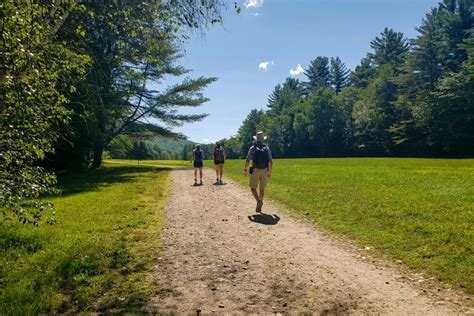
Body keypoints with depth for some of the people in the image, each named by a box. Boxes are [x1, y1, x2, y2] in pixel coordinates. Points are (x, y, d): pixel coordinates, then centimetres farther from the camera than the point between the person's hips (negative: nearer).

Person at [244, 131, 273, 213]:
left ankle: (259, 201, -19)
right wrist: (270, 172, 12)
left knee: (253, 188, 6)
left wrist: (245, 170, 3)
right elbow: (271, 162, 2)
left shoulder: (253, 148, -3)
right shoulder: (267, 148, 5)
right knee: (262, 189, 12)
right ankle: (259, 207, 13)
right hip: (264, 171, 3)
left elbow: (247, 160, -7)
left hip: (255, 171, -3)